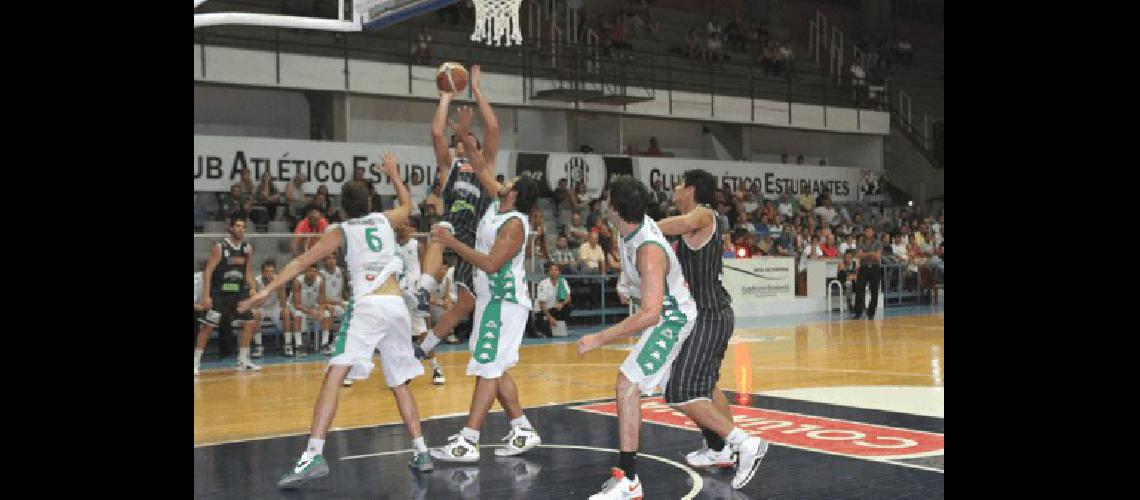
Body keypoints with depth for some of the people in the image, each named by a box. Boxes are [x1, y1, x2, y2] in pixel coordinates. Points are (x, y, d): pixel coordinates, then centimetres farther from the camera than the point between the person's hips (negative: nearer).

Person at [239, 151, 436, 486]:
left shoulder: (342, 232, 9)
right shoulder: (386, 220, 17)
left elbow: (301, 261, 4)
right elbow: (407, 204, 41)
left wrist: (267, 290, 4)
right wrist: (393, 173, 53)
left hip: (366, 306, -4)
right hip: (396, 304, 4)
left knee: (335, 375, -14)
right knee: (400, 382, 18)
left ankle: (314, 455, -28)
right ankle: (421, 452, 16)